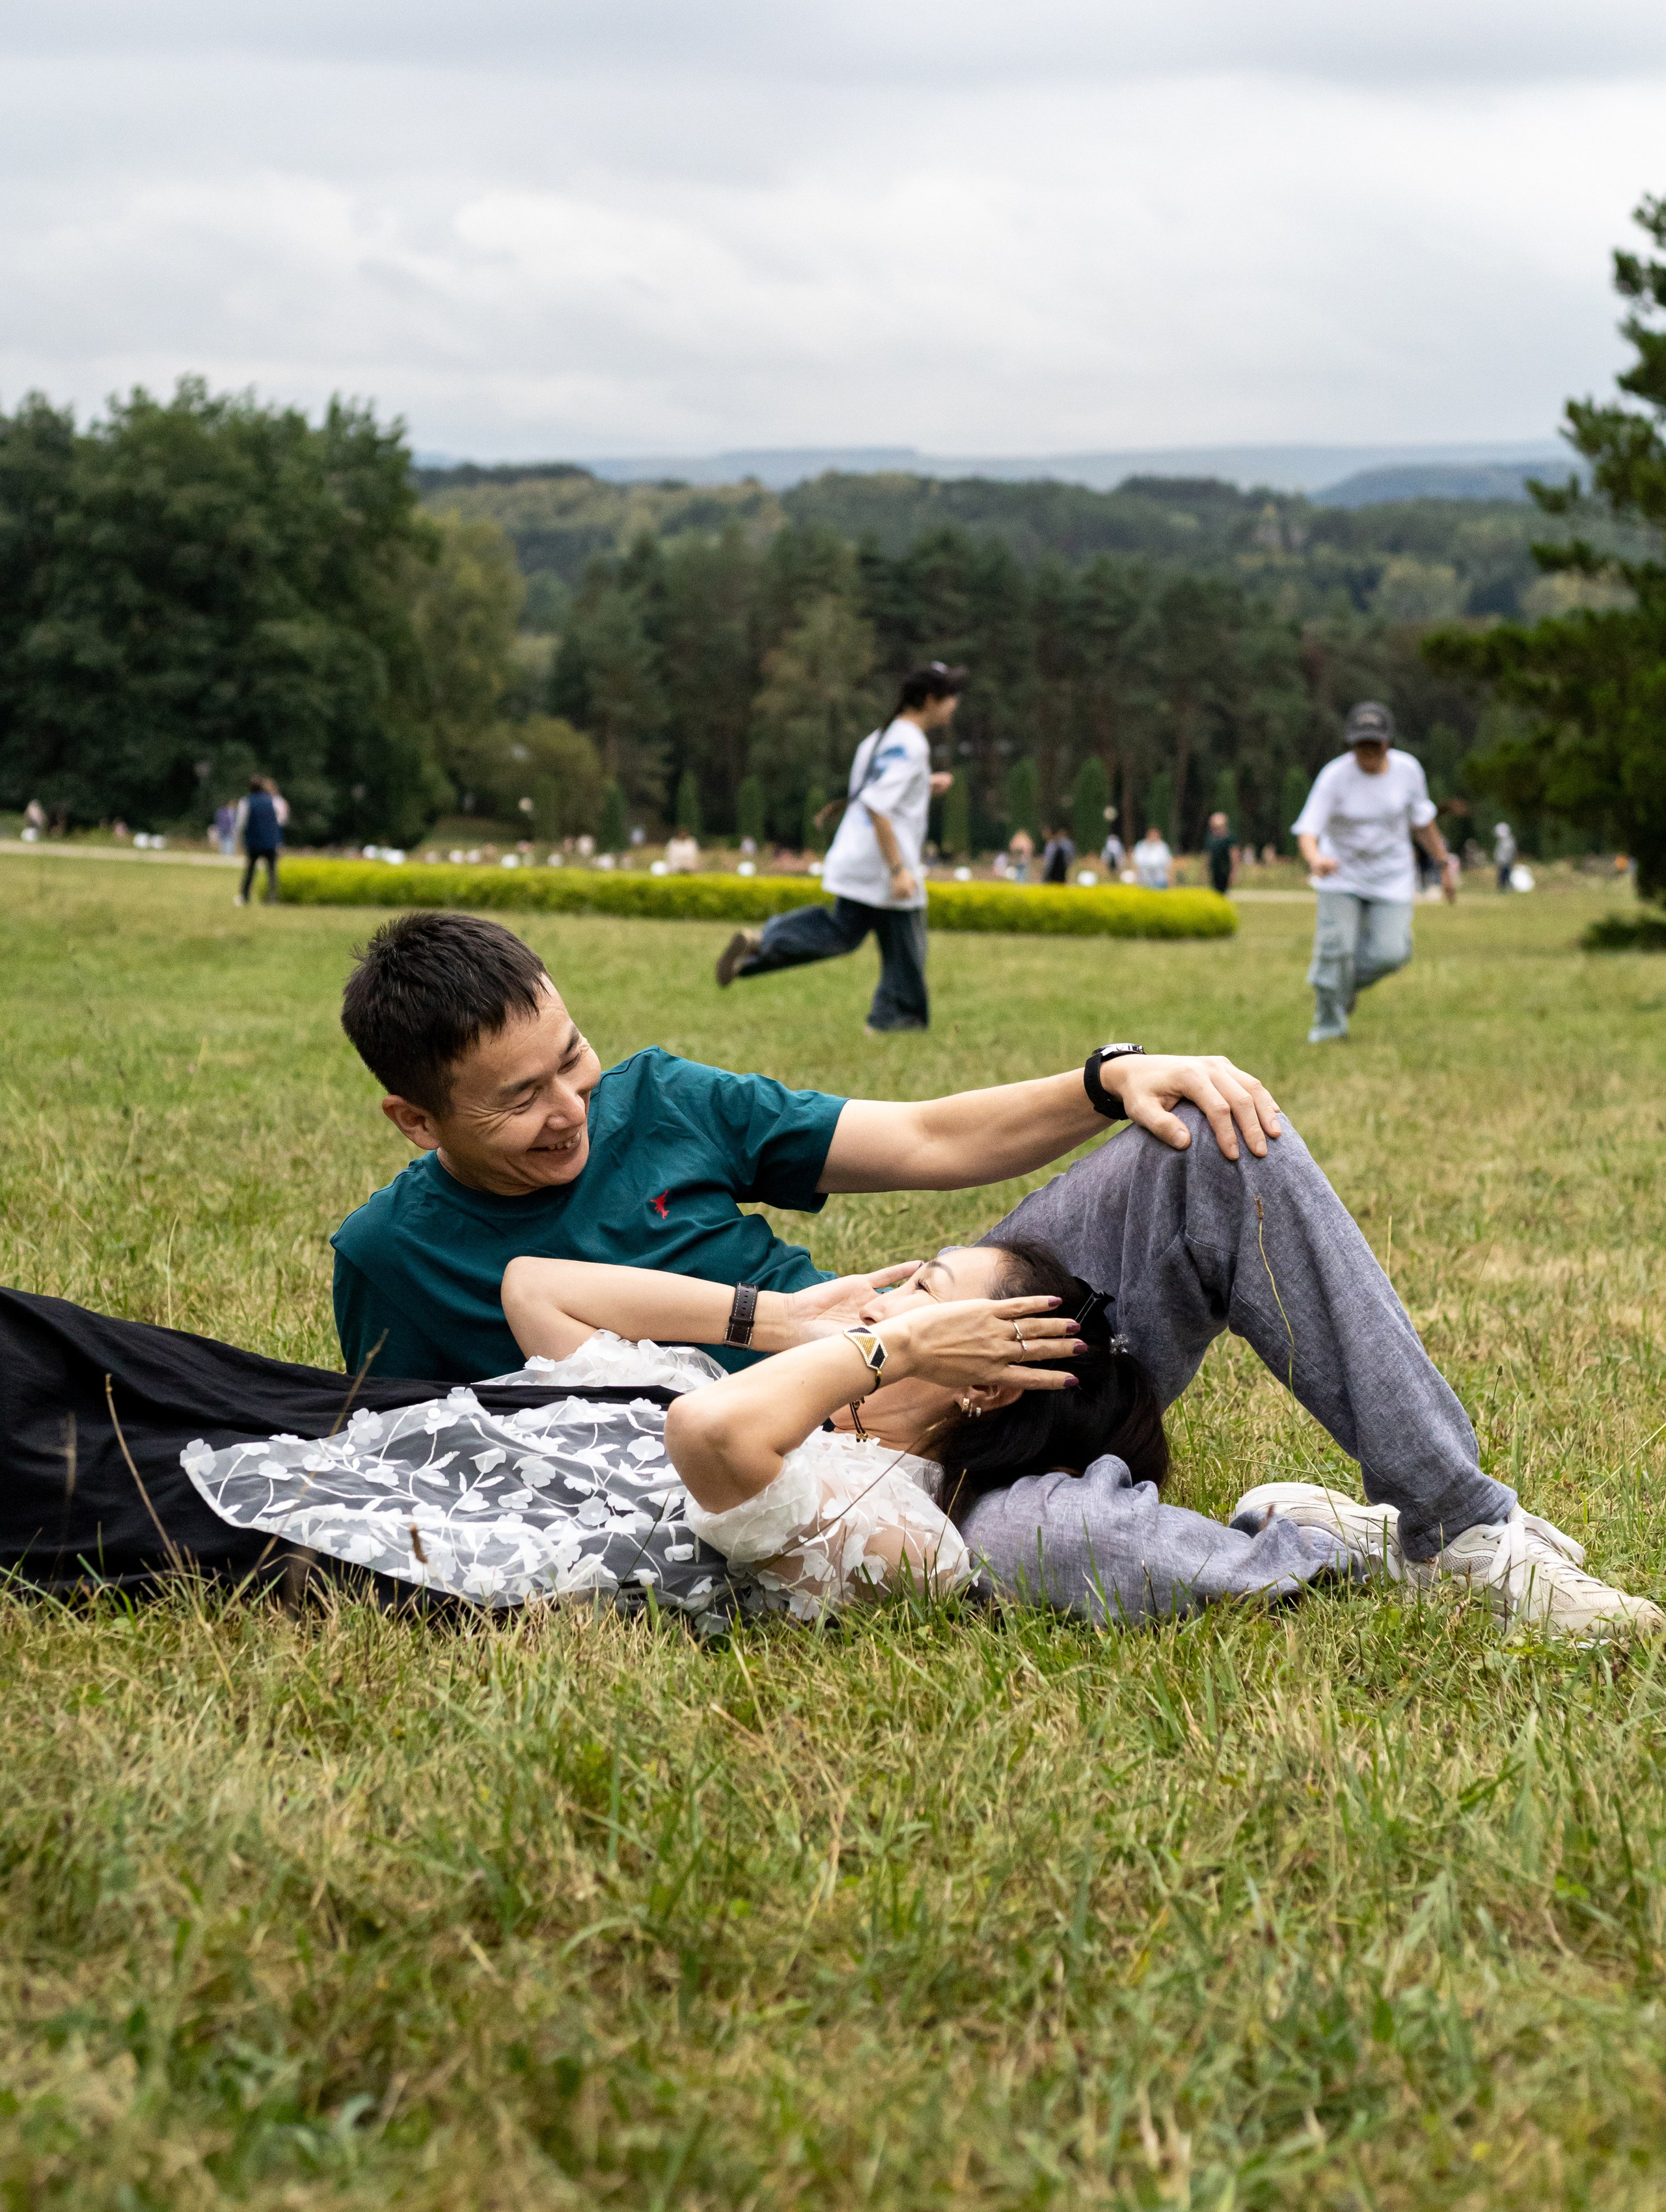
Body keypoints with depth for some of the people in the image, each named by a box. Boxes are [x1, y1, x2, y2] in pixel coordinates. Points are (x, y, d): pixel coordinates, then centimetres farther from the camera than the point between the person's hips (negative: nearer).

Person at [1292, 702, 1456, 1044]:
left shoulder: (1407, 769, -10)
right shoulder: (1335, 776, -19)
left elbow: (1421, 822, 7)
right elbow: (1307, 830, -27)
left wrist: (1445, 865, 13)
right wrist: (1315, 859, -49)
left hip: (1391, 878, 2)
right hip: (1342, 874, -2)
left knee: (1389, 953, -12)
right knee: (1335, 946, -12)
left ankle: (1351, 983, 22)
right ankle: (1330, 1021, 11)